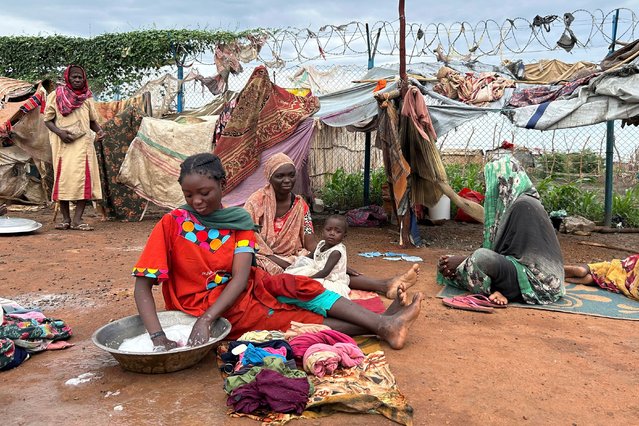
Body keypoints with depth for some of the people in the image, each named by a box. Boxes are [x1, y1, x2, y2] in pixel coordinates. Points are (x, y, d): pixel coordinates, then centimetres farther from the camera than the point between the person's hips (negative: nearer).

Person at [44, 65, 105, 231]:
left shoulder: (87, 98, 11)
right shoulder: (55, 95, 5)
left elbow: (93, 121, 18)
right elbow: (47, 119, 5)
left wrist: (99, 130, -4)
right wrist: (59, 132, -13)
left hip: (83, 142, 2)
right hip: (62, 143, -1)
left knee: (84, 178, -8)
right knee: (63, 178, -1)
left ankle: (77, 219, -5)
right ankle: (66, 218, 10)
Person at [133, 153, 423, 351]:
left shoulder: (238, 221, -4)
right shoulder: (172, 224, -12)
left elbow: (241, 277, -16)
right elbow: (142, 286, -16)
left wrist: (205, 320, -31)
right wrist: (158, 337, -31)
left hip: (238, 292, 4)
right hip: (201, 305, -4)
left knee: (299, 287, -17)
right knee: (300, 318, -16)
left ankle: (381, 322, -16)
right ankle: (376, 327, -15)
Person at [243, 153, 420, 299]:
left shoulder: (300, 205, 5)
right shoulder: (256, 202, -7)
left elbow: (311, 245, 0)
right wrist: (282, 264, -23)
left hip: (294, 260, 5)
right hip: (265, 261, -5)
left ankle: (385, 285, -43)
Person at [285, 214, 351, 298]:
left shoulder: (336, 252, -23)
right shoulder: (321, 244, 2)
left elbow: (325, 272, -31)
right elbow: (310, 256, 20)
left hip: (332, 281, -9)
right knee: (302, 260, 8)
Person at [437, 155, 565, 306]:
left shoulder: (522, 205, -16)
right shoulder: (516, 201, 13)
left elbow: (500, 250, -14)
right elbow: (499, 249, 12)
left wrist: (462, 261, -6)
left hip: (537, 280, -11)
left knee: (481, 257, -29)